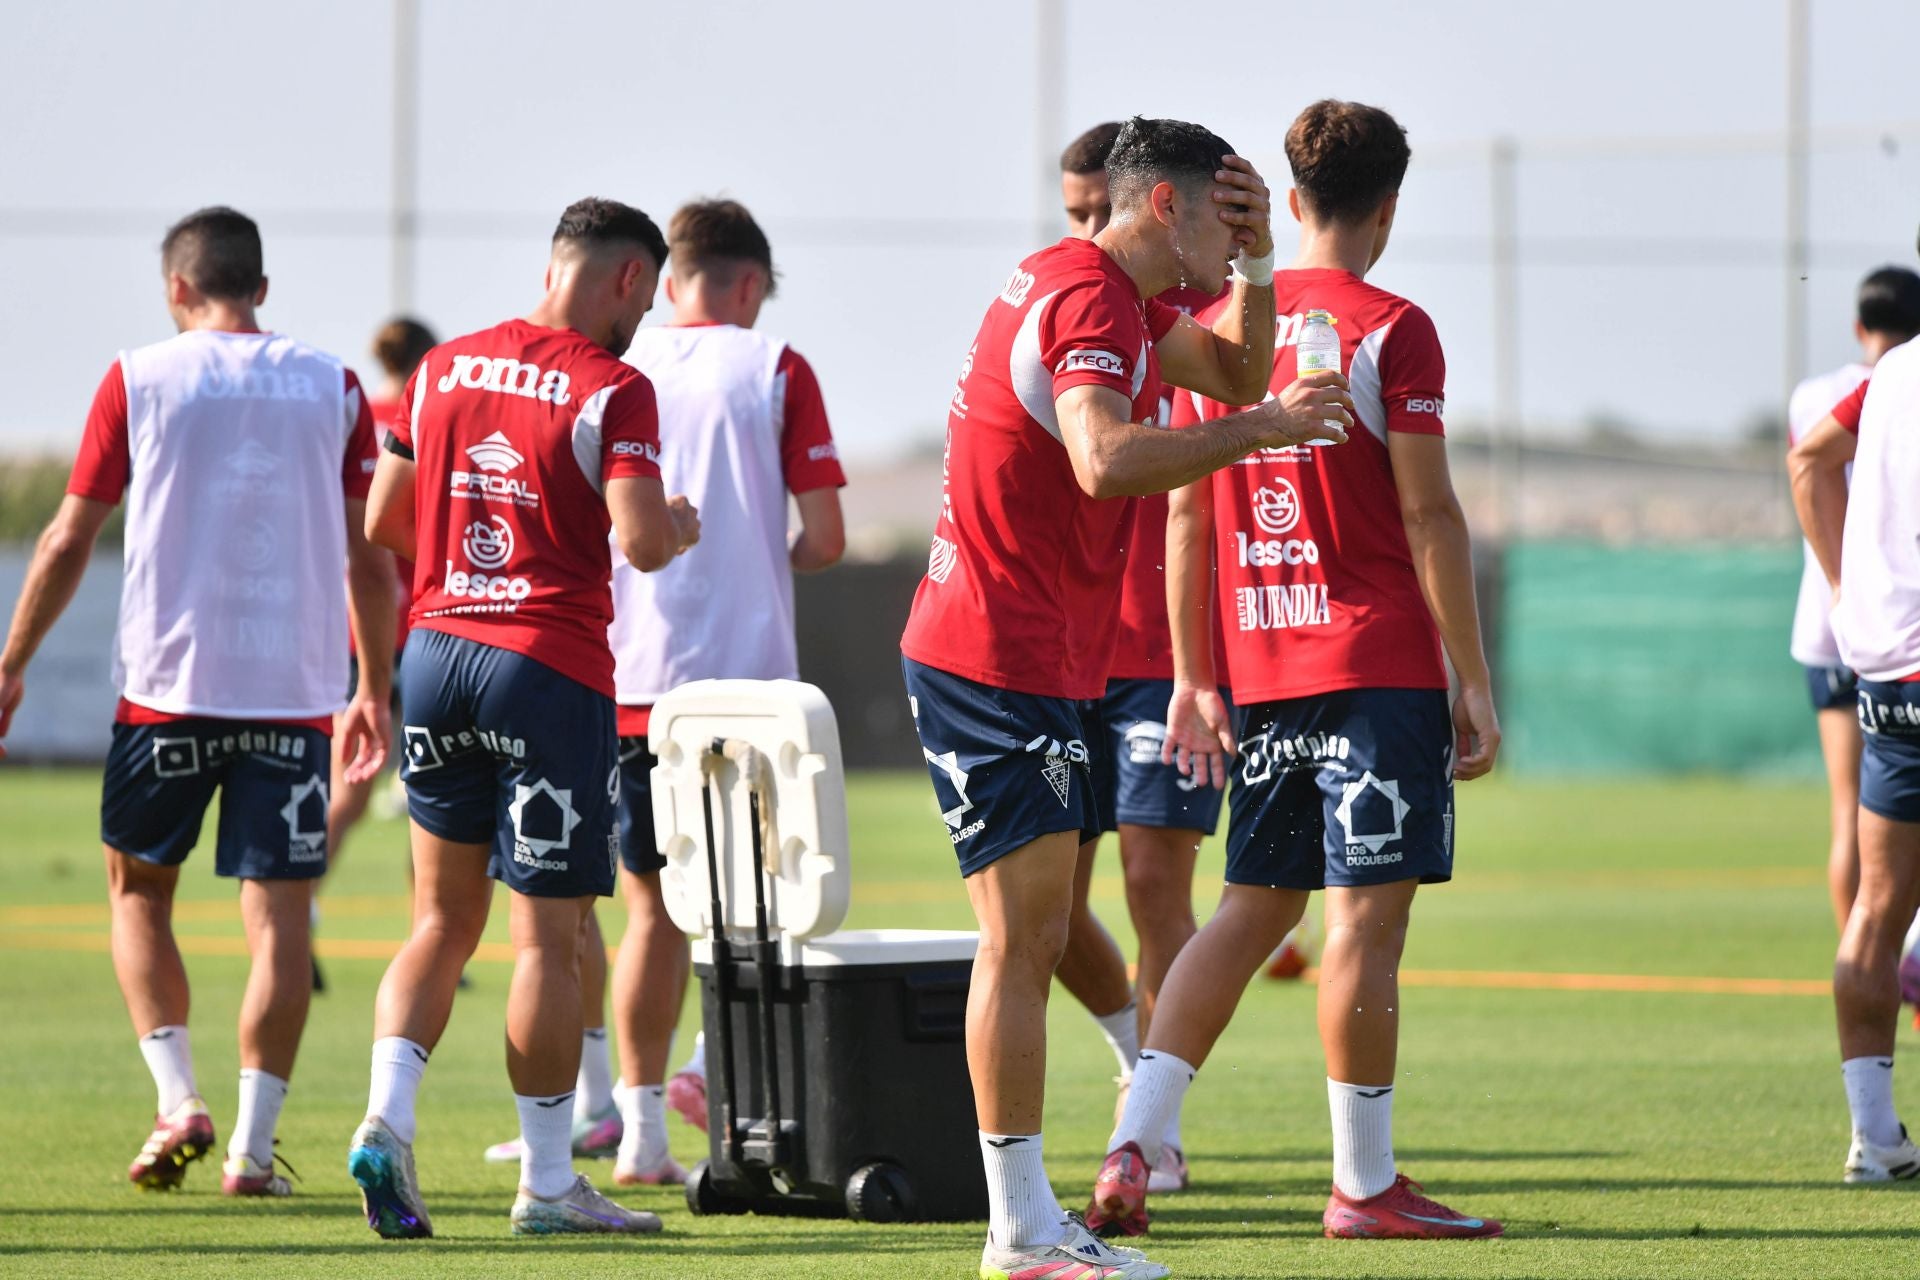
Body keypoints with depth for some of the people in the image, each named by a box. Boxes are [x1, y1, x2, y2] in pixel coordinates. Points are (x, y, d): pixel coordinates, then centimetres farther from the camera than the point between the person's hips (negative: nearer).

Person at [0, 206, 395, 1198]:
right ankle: (251, 1145, -2)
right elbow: (370, 558, 6)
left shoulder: (138, 380, 1)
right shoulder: (332, 388, 6)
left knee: (138, 889, 16)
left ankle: (179, 1098, 1)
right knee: (277, 913, 2)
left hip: (169, 682, -1)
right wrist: (375, 690, 17)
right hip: (295, 687, 1)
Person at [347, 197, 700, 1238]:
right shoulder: (612, 389, -8)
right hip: (551, 671, -5)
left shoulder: (443, 368, 9)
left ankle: (388, 1115, -4)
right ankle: (546, 1182, 7)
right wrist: (681, 528, 4)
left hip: (436, 651, 5)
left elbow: (382, 523, 15)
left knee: (443, 917, 15)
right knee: (547, 936, 1)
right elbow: (640, 540, -18)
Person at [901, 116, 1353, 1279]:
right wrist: (1261, 429, -25)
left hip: (1039, 661, 11)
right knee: (1024, 940, -10)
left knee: (1033, 940, 10)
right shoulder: (1089, 300, -16)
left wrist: (1256, 262, 12)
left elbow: (1232, 369, 28)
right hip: (1001, 663, -11)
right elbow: (1106, 460, -32)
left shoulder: (1113, 296, 17)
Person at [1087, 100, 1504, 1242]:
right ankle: (1365, 1183, 0)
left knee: (1253, 907, 13)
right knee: (1369, 910, -3)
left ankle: (1133, 1147, 3)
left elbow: (1185, 513, 12)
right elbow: (1429, 515, -10)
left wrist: (1193, 678, 17)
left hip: (1262, 672, 6)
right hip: (1379, 663, -6)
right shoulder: (1392, 332, -7)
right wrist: (1475, 681, -5)